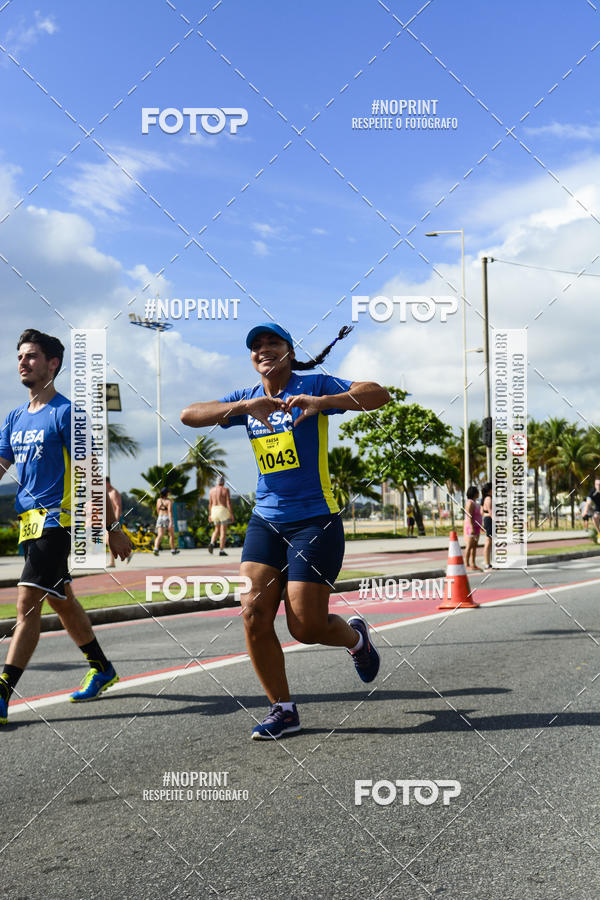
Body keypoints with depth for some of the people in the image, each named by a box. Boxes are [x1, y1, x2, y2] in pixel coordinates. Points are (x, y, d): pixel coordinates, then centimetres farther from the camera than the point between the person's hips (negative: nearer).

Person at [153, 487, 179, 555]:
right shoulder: (169, 500, -10)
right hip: (168, 518, -3)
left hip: (160, 518, 3)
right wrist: (171, 522, -23)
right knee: (172, 535, 16)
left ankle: (156, 548, -28)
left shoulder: (158, 500, 5)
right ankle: (173, 550, 27)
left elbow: (157, 510, 14)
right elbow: (170, 511, -18)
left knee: (160, 535, -6)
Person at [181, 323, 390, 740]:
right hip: (266, 521, 5)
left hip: (315, 520, -5)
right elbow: (189, 415, -4)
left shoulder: (314, 386, -4)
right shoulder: (247, 399, 9)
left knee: (305, 626, -6)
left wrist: (321, 402, -31)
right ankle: (283, 709, 9)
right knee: (254, 615, -7)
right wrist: (245, 406, -19)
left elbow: (378, 395, -16)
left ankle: (355, 636, 28)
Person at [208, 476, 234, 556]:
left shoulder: (212, 490, 8)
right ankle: (221, 551, -3)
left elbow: (210, 503, 10)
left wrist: (210, 515, 16)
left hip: (214, 510, 5)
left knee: (217, 530, 19)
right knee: (223, 531, 0)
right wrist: (231, 514, -9)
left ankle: (212, 543, -6)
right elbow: (228, 502, -10)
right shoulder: (226, 490, -5)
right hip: (223, 510, -5)